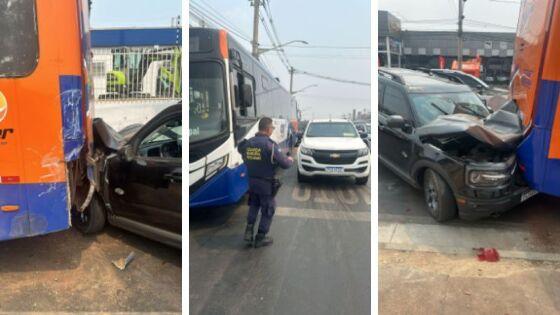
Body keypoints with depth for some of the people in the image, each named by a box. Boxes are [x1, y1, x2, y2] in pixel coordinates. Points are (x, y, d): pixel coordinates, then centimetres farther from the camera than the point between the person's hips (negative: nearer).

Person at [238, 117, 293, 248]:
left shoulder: (248, 143, -2)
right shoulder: (270, 145, -21)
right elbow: (284, 163, -20)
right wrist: (290, 160, 3)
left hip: (252, 181, 6)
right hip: (266, 183, -6)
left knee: (254, 205, 27)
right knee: (268, 210, 11)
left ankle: (249, 231, 19)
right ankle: (260, 238, 18)